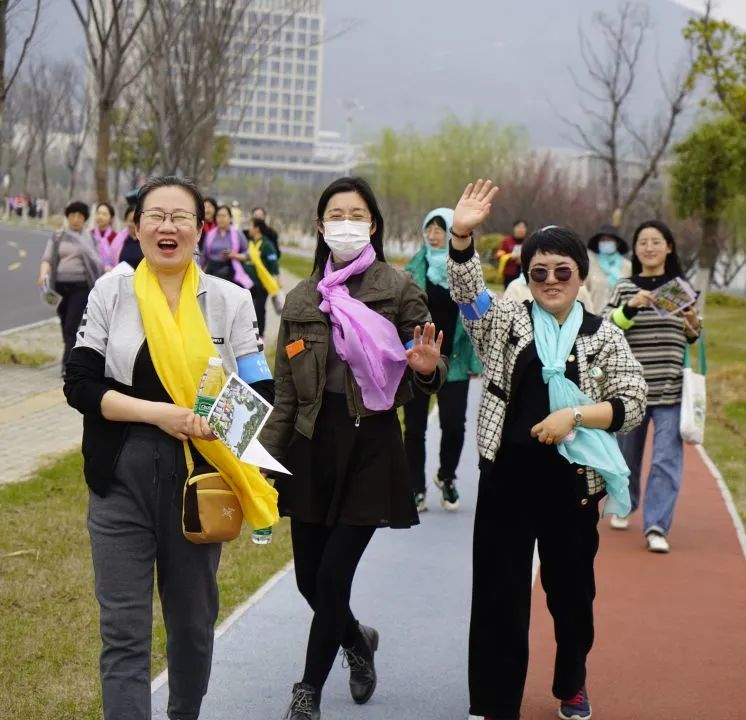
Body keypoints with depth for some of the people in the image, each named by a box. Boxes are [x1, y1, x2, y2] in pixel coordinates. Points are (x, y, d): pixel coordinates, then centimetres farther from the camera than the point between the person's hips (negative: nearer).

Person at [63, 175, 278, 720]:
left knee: (193, 622, 16)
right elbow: (80, 384, -5)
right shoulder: (111, 293, 0)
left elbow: (260, 395, -2)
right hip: (121, 477, -1)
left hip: (199, 477, 1)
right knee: (124, 631, -1)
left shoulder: (230, 300, 0)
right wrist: (158, 413, -18)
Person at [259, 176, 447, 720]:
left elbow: (430, 372, -2)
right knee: (309, 577, 8)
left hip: (371, 445, -4)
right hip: (311, 446, 4)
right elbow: (285, 395, 11)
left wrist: (428, 369, -25)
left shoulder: (398, 289, -3)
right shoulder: (301, 298, 7)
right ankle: (357, 639, 40)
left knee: (333, 575, -5)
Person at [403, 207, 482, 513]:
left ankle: (446, 477, 24)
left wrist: (475, 360, 0)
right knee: (415, 426, 4)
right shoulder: (415, 268, 3)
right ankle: (417, 490, 15)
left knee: (453, 424, -3)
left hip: (453, 359, -1)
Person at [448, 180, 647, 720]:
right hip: (507, 478, 0)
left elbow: (634, 403, -3)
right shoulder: (507, 322, 3)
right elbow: (466, 288, -13)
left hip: (573, 483, 0)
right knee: (499, 597, 3)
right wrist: (462, 236, -30)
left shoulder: (603, 336, 2)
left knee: (572, 590, 15)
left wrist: (574, 415, -17)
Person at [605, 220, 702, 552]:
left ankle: (657, 527, -6)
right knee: (627, 453, 14)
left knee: (667, 458, -8)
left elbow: (691, 338, 16)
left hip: (671, 388, 0)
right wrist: (630, 307, -25)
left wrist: (694, 324, -7)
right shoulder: (624, 288, 2)